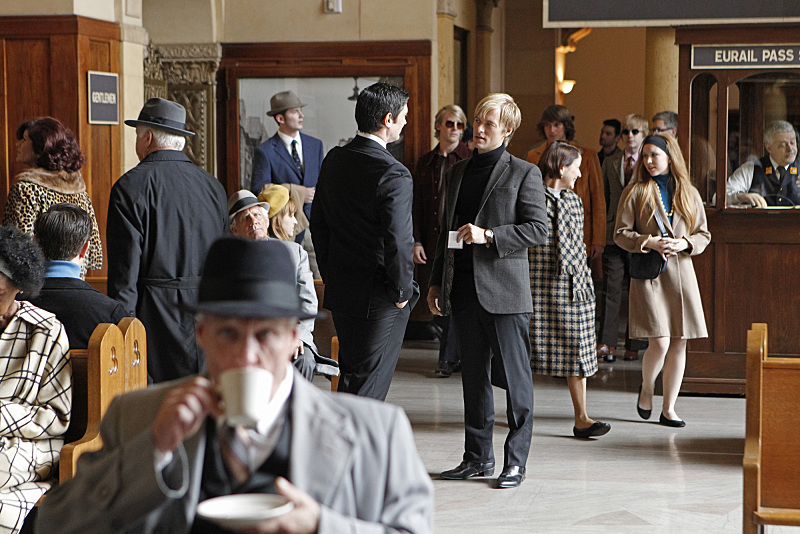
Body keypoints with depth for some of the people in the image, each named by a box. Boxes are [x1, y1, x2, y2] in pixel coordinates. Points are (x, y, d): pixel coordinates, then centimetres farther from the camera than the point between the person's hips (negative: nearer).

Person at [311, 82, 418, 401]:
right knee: (370, 388, 1)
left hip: (340, 290, 8)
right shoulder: (393, 175, -21)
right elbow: (398, 242, -24)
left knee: (350, 379, 19)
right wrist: (402, 291, -9)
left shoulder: (334, 160, 4)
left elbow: (318, 224, 12)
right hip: (380, 301, -8)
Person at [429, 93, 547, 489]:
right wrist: (436, 282, 16)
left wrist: (488, 235, -16)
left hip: (503, 290, -6)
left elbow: (539, 229, -8)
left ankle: (515, 460, 7)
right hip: (463, 289, 6)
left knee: (515, 378, -1)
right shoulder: (457, 172, 16)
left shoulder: (524, 173, -2)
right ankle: (478, 457, 19)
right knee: (473, 378, 11)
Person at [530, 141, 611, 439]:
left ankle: (581, 418, 3)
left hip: (573, 286, 5)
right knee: (532, 350, 2)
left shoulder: (574, 201, 14)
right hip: (541, 285, -5)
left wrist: (584, 280, 14)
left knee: (577, 350, 1)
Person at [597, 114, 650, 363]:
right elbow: (605, 199, 15)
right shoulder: (611, 163, 13)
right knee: (611, 288, -3)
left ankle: (634, 345, 11)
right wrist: (601, 234, 9)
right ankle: (607, 343, -1)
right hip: (614, 235, 2)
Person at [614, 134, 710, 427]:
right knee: (660, 343, -13)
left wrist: (685, 244, -7)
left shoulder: (689, 193, 10)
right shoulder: (635, 192, 2)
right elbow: (621, 234, 0)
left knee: (679, 344, 2)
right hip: (648, 274, -3)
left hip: (681, 273, 3)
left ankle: (668, 409, 13)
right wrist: (650, 242, -15)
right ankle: (647, 387, 18)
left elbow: (703, 234, 13)